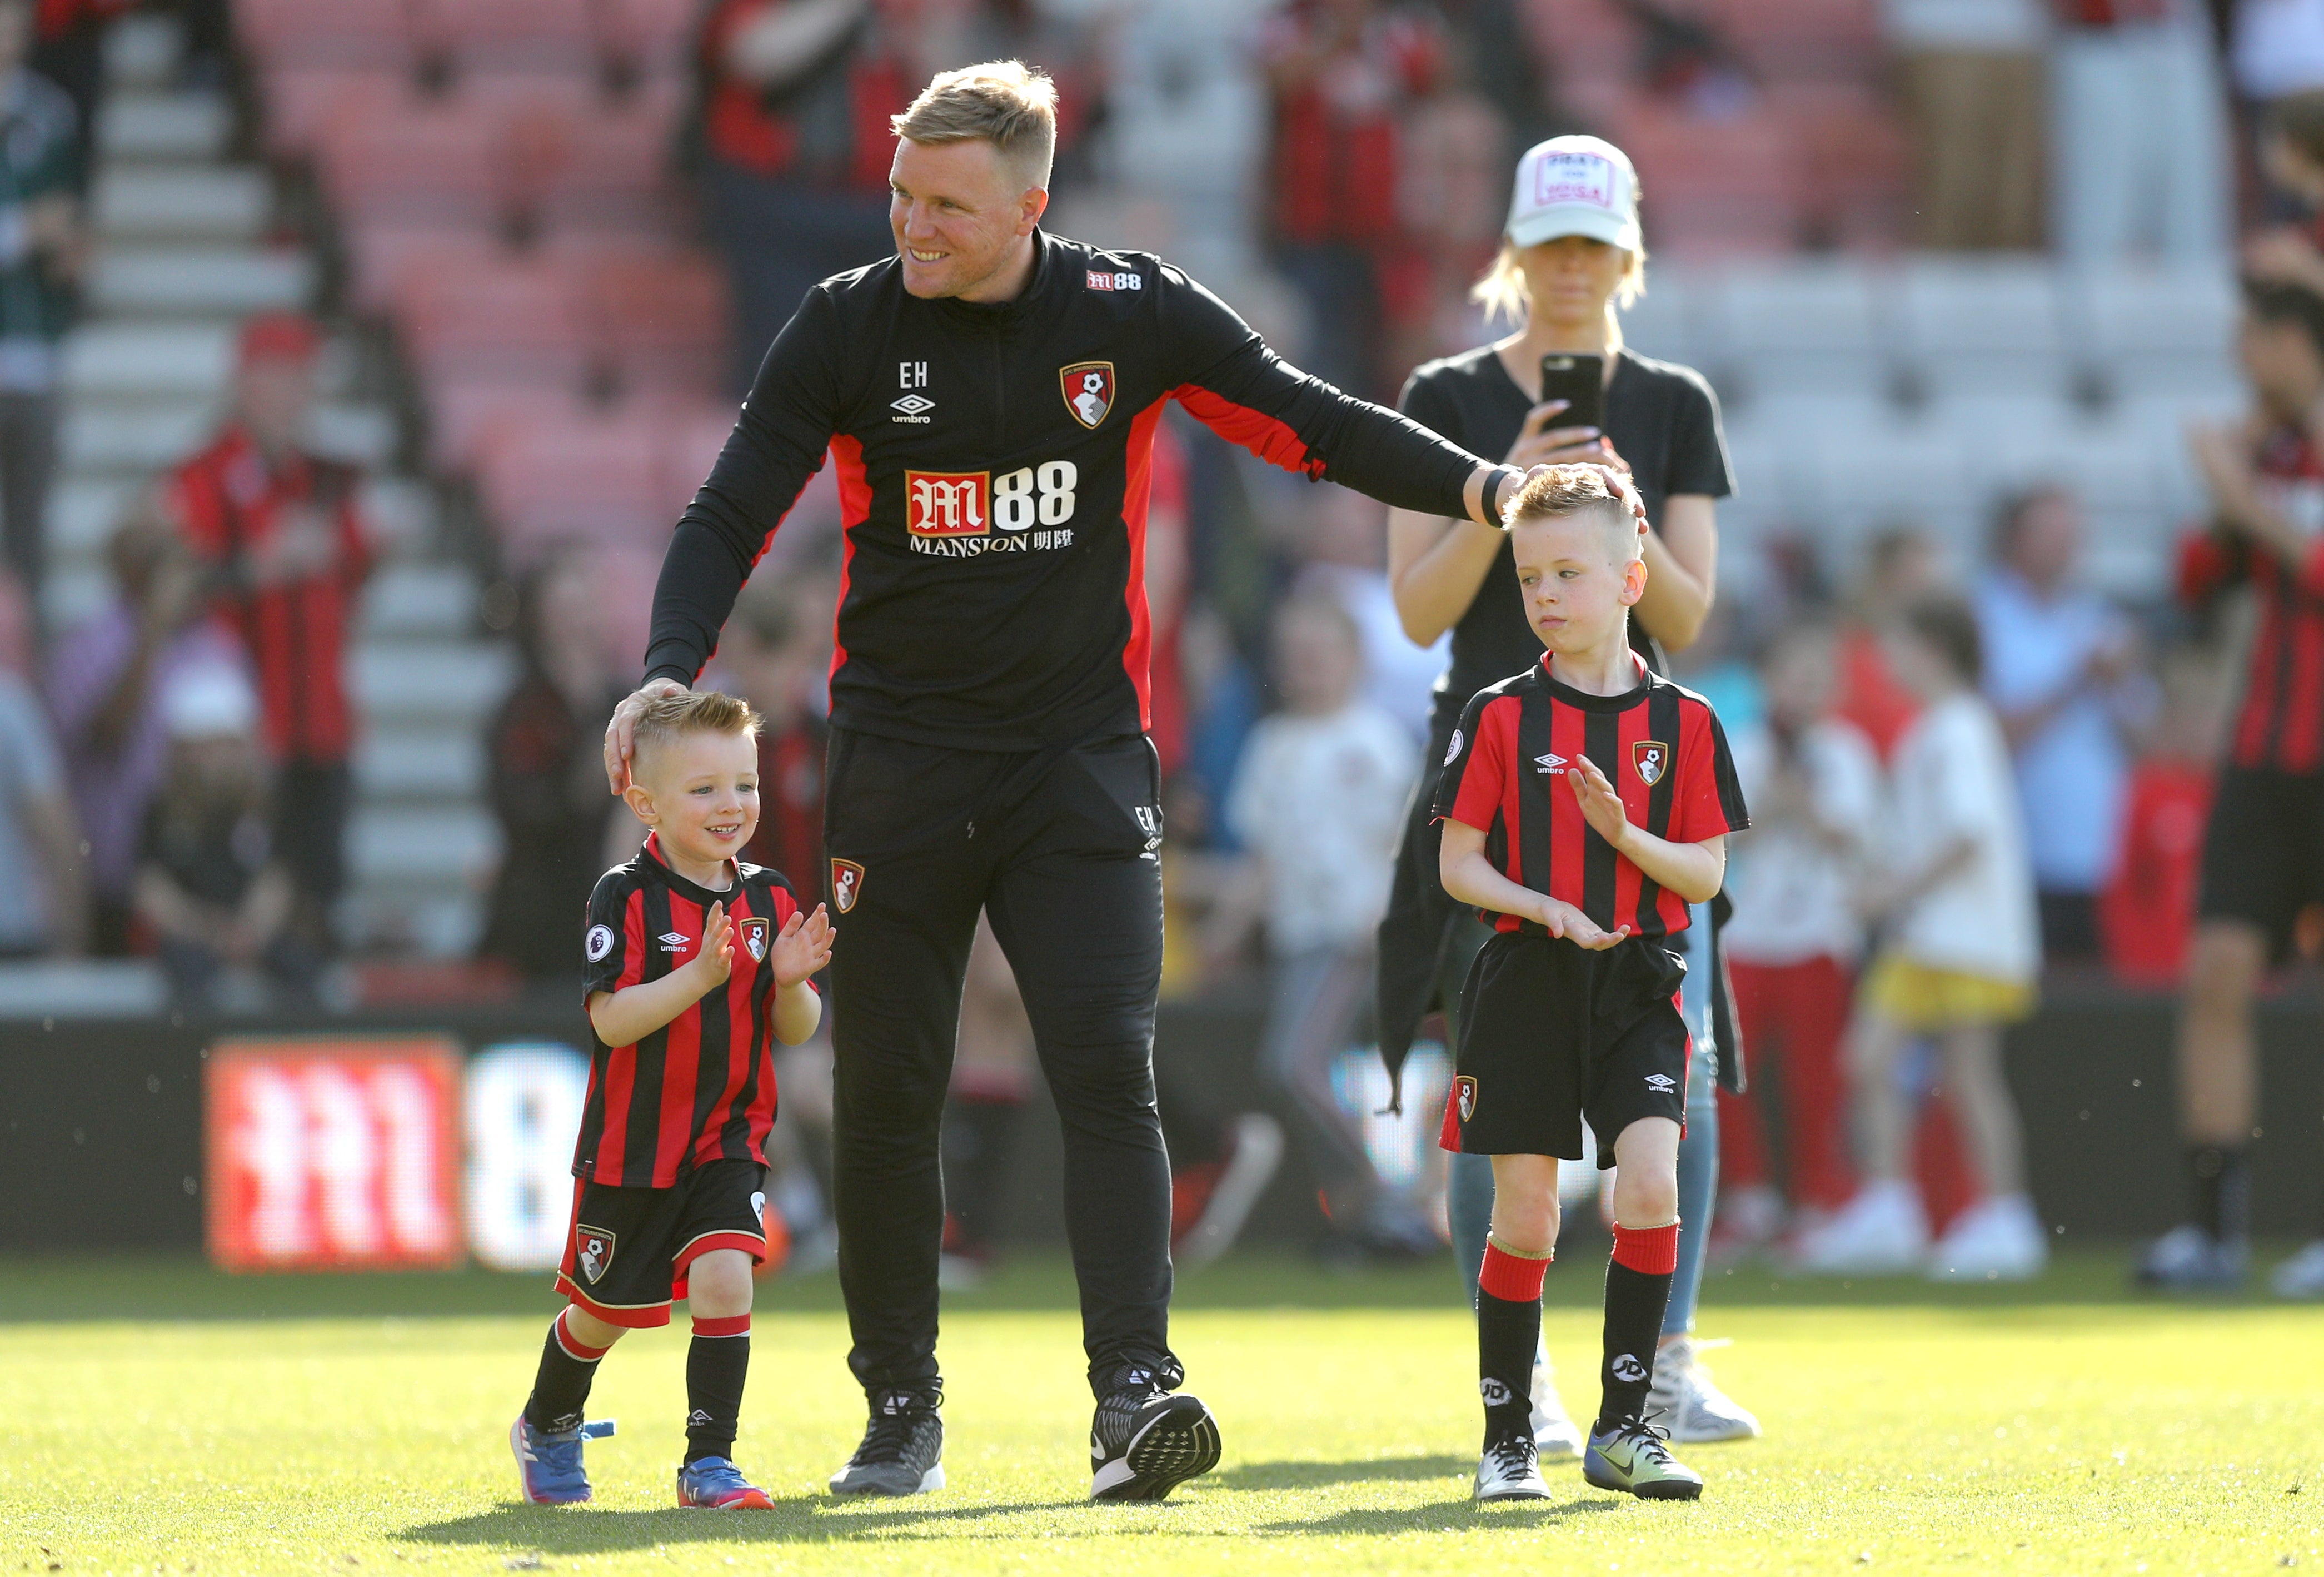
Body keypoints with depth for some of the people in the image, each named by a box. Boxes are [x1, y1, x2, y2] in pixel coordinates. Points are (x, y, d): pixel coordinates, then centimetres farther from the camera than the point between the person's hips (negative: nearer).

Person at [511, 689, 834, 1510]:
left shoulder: (769, 899, 1)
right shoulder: (626, 897, -13)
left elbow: (795, 1032, 4)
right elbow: (611, 1020, -20)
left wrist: (791, 982, -18)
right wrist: (701, 976, -31)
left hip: (729, 1141, 3)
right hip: (633, 1139, -3)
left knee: (724, 1279, -17)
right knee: (605, 1307, 12)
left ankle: (708, 1462, -9)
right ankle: (547, 1427, 39)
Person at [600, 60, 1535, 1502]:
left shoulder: (1131, 313, -3)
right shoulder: (848, 327, -3)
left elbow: (1310, 425, 2)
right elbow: (733, 516, -2)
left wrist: (1484, 487, -11)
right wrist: (672, 669, -18)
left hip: (1082, 755, -1)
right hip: (900, 758, 1)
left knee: (1108, 1067, -14)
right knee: (887, 1090, 2)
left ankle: (1134, 1392, -20)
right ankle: (901, 1408, 15)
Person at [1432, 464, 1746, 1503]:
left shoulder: (1683, 724, 4)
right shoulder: (1501, 717, 2)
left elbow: (1707, 874, 4)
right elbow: (1458, 864, 2)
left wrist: (1625, 835, -14)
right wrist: (1545, 907, -15)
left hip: (1637, 987, 0)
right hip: (1525, 985, 0)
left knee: (1650, 1184, -16)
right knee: (1524, 1219, 1)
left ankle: (1623, 1428, -6)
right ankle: (1507, 1440, 13)